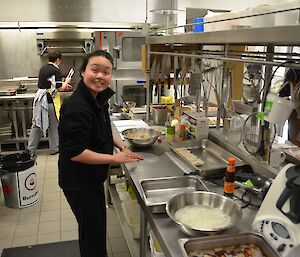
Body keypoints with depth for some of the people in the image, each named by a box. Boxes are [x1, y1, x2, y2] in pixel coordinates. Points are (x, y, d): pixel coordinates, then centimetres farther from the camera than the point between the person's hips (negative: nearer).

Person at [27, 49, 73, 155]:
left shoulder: (43, 68, 12)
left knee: (36, 124, 12)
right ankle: (54, 148, 20)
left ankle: (31, 149, 17)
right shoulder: (56, 71, -13)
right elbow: (59, 88, -13)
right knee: (53, 125, 8)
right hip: (49, 101, -7)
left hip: (39, 99, 7)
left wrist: (64, 85, 23)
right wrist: (66, 82, 6)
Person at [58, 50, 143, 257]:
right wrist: (115, 158, -23)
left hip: (93, 176, 9)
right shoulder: (76, 107, -28)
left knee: (97, 226, 28)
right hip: (78, 182, -9)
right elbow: (75, 153, -29)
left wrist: (122, 146, 4)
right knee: (92, 232, 10)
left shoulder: (99, 99, 1)